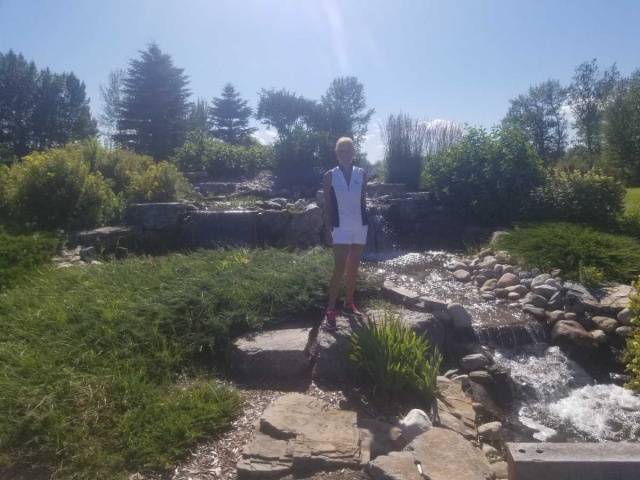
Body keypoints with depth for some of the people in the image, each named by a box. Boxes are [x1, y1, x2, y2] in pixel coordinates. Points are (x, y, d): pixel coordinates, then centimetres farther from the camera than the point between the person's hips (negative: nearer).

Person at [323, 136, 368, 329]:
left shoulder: (361, 174, 4)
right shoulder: (330, 176, -2)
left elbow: (363, 201, 10)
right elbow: (327, 205, -1)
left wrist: (366, 224, 8)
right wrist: (328, 230, -5)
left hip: (360, 226, 3)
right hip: (341, 228, -3)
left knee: (353, 268, 10)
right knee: (339, 268, -8)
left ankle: (348, 303, 22)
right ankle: (331, 309, -2)